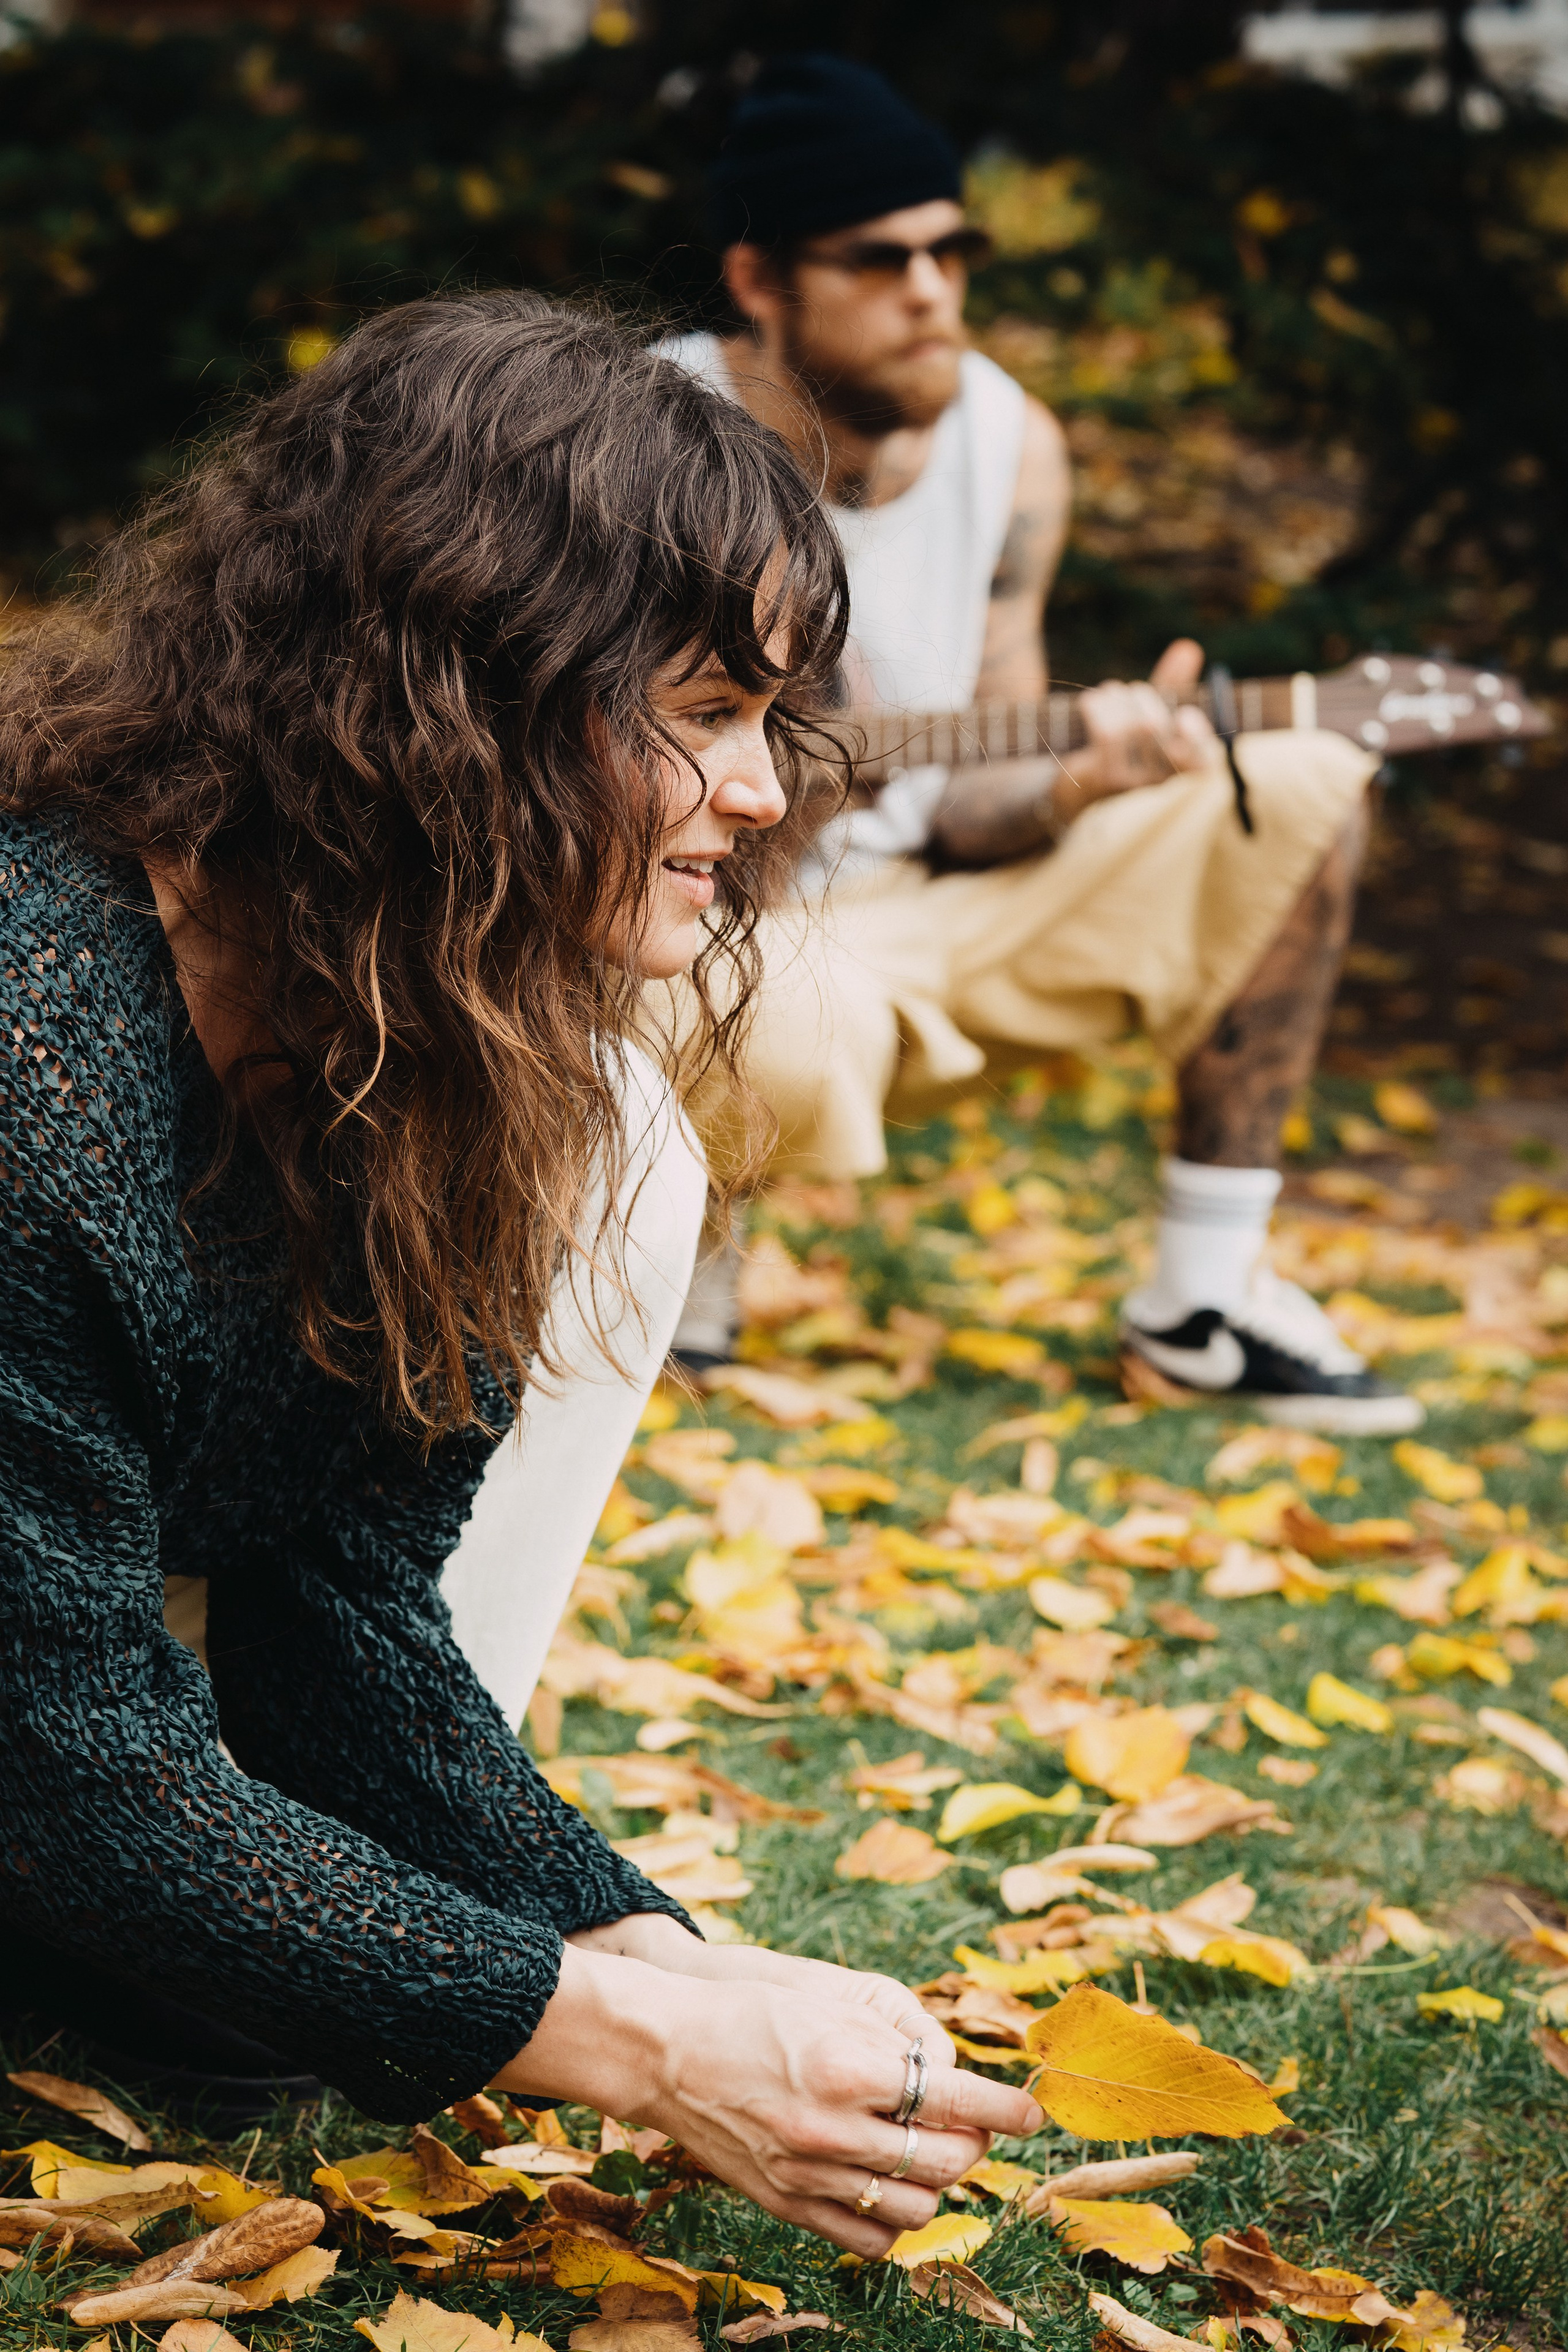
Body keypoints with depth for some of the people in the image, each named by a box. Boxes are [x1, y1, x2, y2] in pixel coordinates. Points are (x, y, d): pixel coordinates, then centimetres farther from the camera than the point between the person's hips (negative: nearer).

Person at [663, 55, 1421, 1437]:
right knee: (802, 1039, -43)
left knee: (1303, 789, -4)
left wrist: (1066, 789, -23)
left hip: (911, 907, 6)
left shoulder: (1009, 443, -1)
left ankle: (1204, 1304, -1)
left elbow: (973, 797, 0)